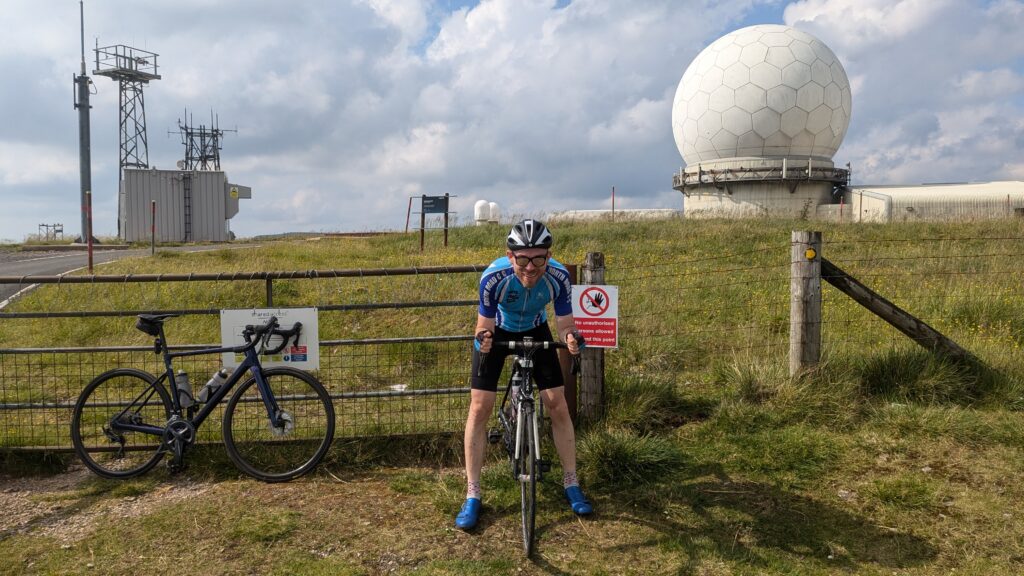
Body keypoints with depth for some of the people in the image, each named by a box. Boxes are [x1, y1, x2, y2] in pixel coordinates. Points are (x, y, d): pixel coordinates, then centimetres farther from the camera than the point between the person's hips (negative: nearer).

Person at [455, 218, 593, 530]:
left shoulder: (558, 276, -32)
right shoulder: (494, 277, -36)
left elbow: (564, 324, -21)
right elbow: (485, 326, -25)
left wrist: (571, 337, -43)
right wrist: (483, 339, -47)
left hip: (535, 331, 2)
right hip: (497, 331, -1)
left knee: (558, 405, -4)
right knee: (480, 407, -10)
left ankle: (571, 484, 15)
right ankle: (472, 496, 1)